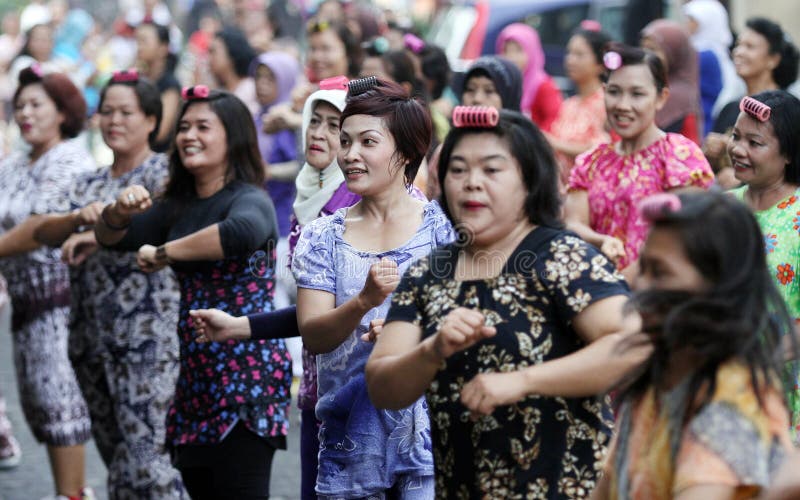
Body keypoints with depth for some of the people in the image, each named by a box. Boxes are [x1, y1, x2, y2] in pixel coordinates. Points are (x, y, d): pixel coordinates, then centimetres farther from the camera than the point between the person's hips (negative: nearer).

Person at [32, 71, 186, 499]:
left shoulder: (162, 172, -1)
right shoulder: (89, 185, 18)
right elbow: (43, 232, 3)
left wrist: (100, 235, -29)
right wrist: (79, 217, -18)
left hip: (145, 336, -7)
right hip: (91, 337, 7)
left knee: (143, 455, -15)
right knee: (115, 457, 10)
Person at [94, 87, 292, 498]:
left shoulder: (249, 199, -11)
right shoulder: (179, 205, 12)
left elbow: (244, 232, -35)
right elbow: (111, 238, 16)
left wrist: (162, 254, -23)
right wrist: (118, 211, -8)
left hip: (246, 377, -8)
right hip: (196, 376, 8)